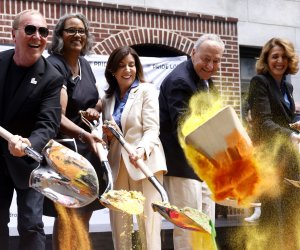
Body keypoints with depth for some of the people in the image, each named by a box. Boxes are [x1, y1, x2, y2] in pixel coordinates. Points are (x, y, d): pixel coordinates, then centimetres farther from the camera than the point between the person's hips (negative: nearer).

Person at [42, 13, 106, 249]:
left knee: (86, 211, 14)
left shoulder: (84, 64, 8)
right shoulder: (54, 66, -15)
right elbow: (57, 116, -24)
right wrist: (84, 135, -38)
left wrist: (95, 109, -2)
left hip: (88, 146, 8)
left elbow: (95, 100, 22)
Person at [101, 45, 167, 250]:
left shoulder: (147, 90, 2)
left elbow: (152, 129, -9)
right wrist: (108, 135, -1)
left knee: (148, 223, -9)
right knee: (119, 224, 4)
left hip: (145, 163, -5)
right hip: (118, 165, 5)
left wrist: (142, 150, -28)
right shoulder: (108, 98, 15)